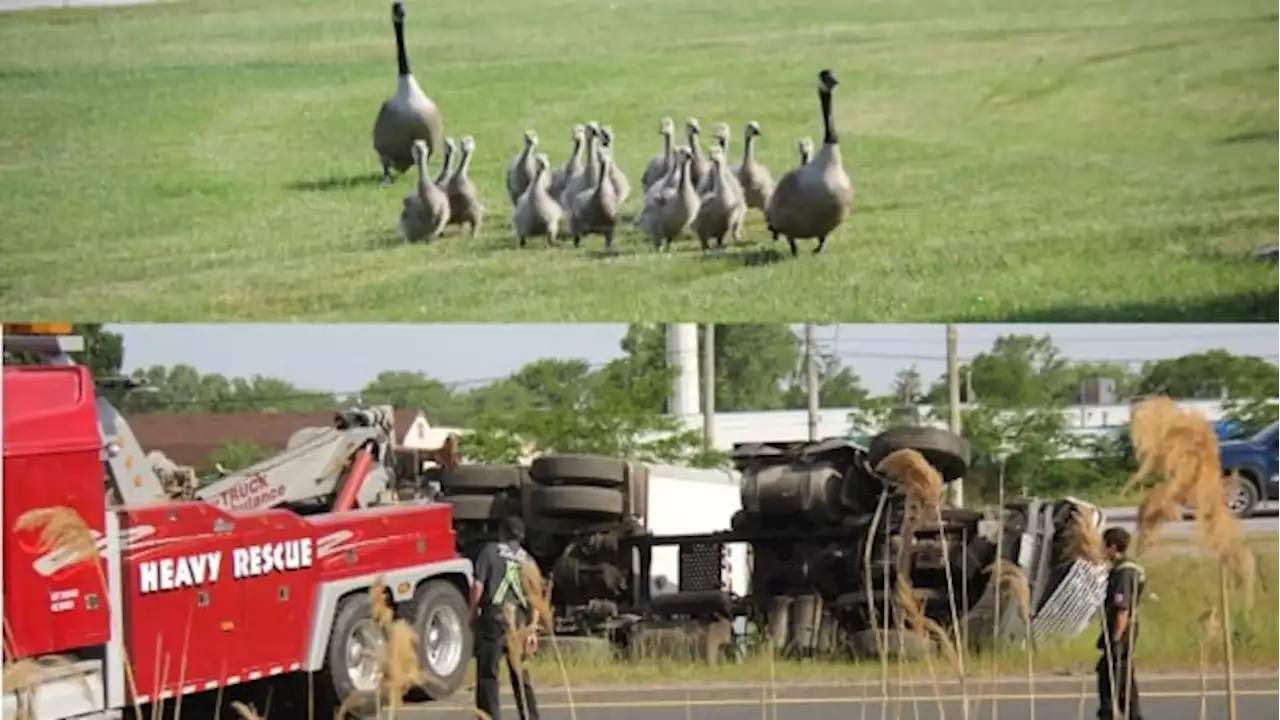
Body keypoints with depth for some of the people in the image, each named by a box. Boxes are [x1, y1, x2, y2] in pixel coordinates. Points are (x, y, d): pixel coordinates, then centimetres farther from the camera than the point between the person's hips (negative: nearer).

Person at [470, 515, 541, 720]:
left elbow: (478, 586, -6)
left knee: (488, 673, -2)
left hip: (494, 617, -4)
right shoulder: (527, 560, 13)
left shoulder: (490, 551, 1)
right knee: (521, 675, 16)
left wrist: (473, 613, 5)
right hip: (519, 619, 4)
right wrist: (532, 629, 6)